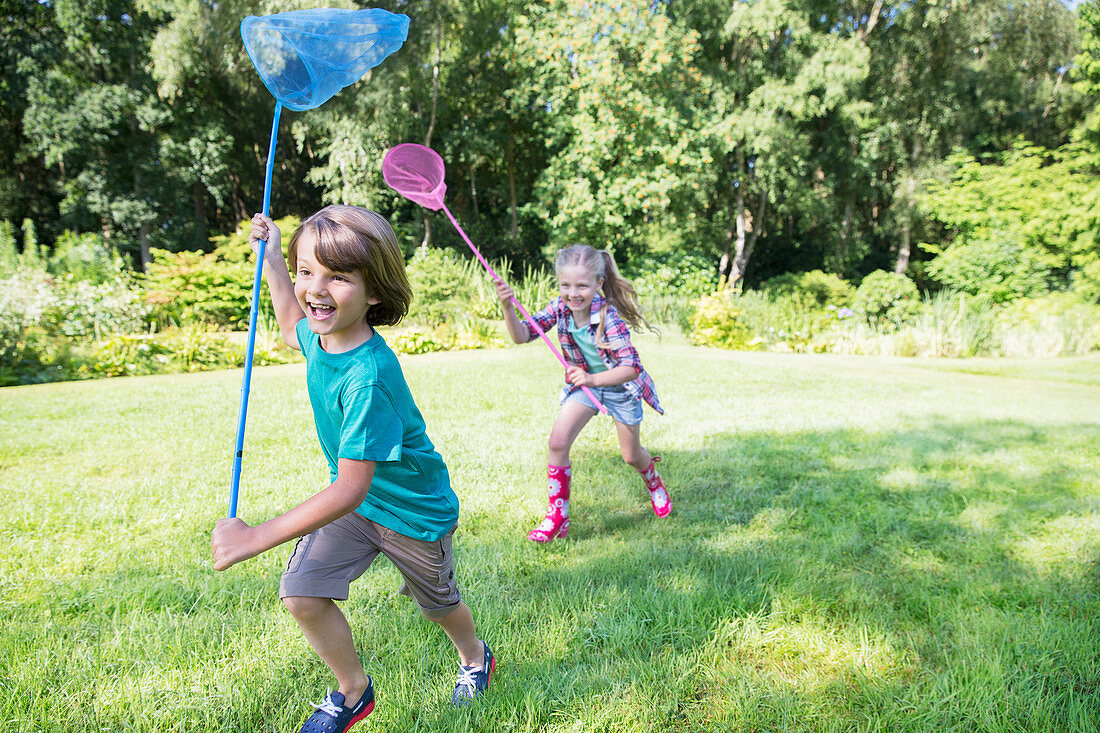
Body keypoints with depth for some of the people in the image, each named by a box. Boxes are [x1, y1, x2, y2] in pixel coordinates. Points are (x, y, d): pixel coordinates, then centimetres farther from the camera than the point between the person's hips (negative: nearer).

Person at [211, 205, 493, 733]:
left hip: (413, 512, -6)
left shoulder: (367, 378, -38)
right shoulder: (322, 335, -14)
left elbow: (350, 491, -37)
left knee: (438, 603, 19)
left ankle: (474, 656, 54)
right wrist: (272, 259, 10)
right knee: (301, 596, -8)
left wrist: (253, 539, -35)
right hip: (351, 499, 6)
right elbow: (292, 331, 16)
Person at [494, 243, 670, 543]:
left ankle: (655, 483, 50)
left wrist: (593, 379, -54)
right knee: (557, 442, -15)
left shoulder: (608, 316, -34)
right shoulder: (560, 308, -20)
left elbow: (631, 367, -40)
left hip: (619, 385, -3)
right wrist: (508, 307, -38)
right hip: (585, 382, 3)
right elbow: (522, 335, -21)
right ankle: (558, 515, 0)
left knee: (631, 455, 13)